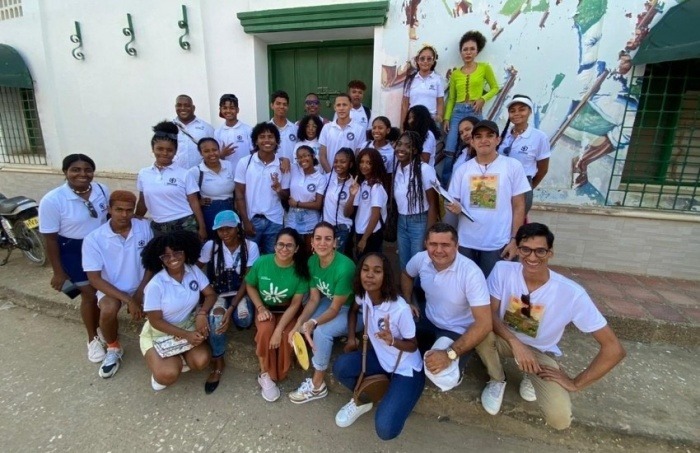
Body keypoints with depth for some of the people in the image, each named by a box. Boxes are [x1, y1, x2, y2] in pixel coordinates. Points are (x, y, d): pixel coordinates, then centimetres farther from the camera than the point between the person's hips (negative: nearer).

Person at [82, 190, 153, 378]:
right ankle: (113, 349, 2)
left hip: (142, 285, 1)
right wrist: (128, 300, -24)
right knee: (108, 311, -31)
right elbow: (94, 278, -16)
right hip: (111, 287, -1)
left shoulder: (144, 227, -11)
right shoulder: (93, 239, -16)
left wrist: (139, 293, -12)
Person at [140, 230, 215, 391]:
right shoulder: (155, 285, -23)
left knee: (201, 361, -20)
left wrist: (202, 313, -26)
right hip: (160, 332, -3)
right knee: (167, 375, -24)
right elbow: (156, 321, -16)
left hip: (188, 325, 3)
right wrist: (186, 335, -22)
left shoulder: (194, 271, -11)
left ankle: (180, 357, 14)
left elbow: (211, 294, -6)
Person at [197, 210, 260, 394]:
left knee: (244, 320, -31)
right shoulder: (210, 246, -8)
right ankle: (218, 363, -8)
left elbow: (246, 281, -13)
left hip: (240, 293, -1)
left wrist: (231, 308, -22)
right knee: (216, 317, -30)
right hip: (218, 293, 1)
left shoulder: (250, 247, -12)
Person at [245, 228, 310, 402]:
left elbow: (295, 304, -17)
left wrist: (279, 330, -26)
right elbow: (250, 285, 0)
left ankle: (279, 373, 1)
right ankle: (265, 375, -8)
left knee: (286, 336, -28)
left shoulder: (301, 270, -19)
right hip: (265, 308, 1)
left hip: (287, 311, 0)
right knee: (265, 330, -30)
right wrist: (261, 308, -14)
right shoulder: (262, 262, -16)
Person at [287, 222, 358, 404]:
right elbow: (314, 299, -7)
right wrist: (298, 324, -20)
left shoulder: (344, 267, -34)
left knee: (321, 331, -26)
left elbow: (335, 309, -25)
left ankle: (317, 386, -5)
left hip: (355, 311, -7)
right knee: (302, 325, -14)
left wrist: (313, 323, -41)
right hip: (330, 302, 7)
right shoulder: (312, 261, -12)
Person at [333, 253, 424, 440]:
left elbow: (413, 346, -16)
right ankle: (362, 401, 11)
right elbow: (353, 310, 12)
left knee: (385, 430, -18)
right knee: (340, 367, -20)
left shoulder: (400, 309, -31)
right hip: (380, 356, 5)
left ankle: (399, 397, 15)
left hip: (406, 369, -5)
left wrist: (392, 341, -36)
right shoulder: (363, 295, -14)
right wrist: (351, 337, 1)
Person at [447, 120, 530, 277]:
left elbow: (518, 206, -1)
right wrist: (455, 208, -15)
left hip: (497, 244, -2)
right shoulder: (462, 169, 4)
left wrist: (514, 239, -5)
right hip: (466, 243, 2)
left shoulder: (513, 166, -2)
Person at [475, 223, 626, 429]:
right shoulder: (503, 270, -22)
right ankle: (497, 380, -1)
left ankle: (531, 377, 14)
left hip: (540, 352, -1)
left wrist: (576, 383, -15)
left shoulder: (572, 293, -27)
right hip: (506, 338, 1)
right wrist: (515, 342, -34)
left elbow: (614, 348, -20)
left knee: (560, 419, -22)